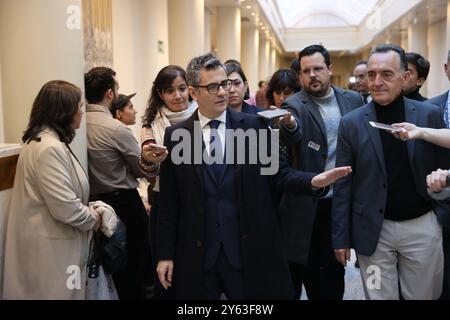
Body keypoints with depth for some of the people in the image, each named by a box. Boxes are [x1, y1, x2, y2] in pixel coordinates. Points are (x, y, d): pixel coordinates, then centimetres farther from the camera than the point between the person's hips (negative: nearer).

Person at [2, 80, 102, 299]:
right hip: (51, 248, -10)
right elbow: (66, 209, -26)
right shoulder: (50, 148, -23)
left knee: (64, 291, 19)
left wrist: (89, 210, 9)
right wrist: (94, 219, -9)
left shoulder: (43, 140, 11)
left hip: (53, 243, 10)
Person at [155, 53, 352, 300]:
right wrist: (165, 254, 2)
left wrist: (313, 181, -21)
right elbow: (169, 202, 2)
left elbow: (278, 172, 0)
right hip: (197, 253, 1)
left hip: (249, 250, 0)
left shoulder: (254, 126, 0)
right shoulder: (175, 135, 0)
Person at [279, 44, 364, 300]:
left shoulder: (354, 100, 4)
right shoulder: (295, 104, -8)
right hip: (308, 204, -3)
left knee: (335, 266, 17)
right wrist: (289, 125, -50)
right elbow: (293, 138, -28)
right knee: (305, 267, 10)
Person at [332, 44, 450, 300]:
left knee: (425, 295, 14)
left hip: (422, 226, 1)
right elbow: (343, 185, 0)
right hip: (373, 230, 0)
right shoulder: (351, 123, -3)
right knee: (379, 296, 8)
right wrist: (341, 237, -1)